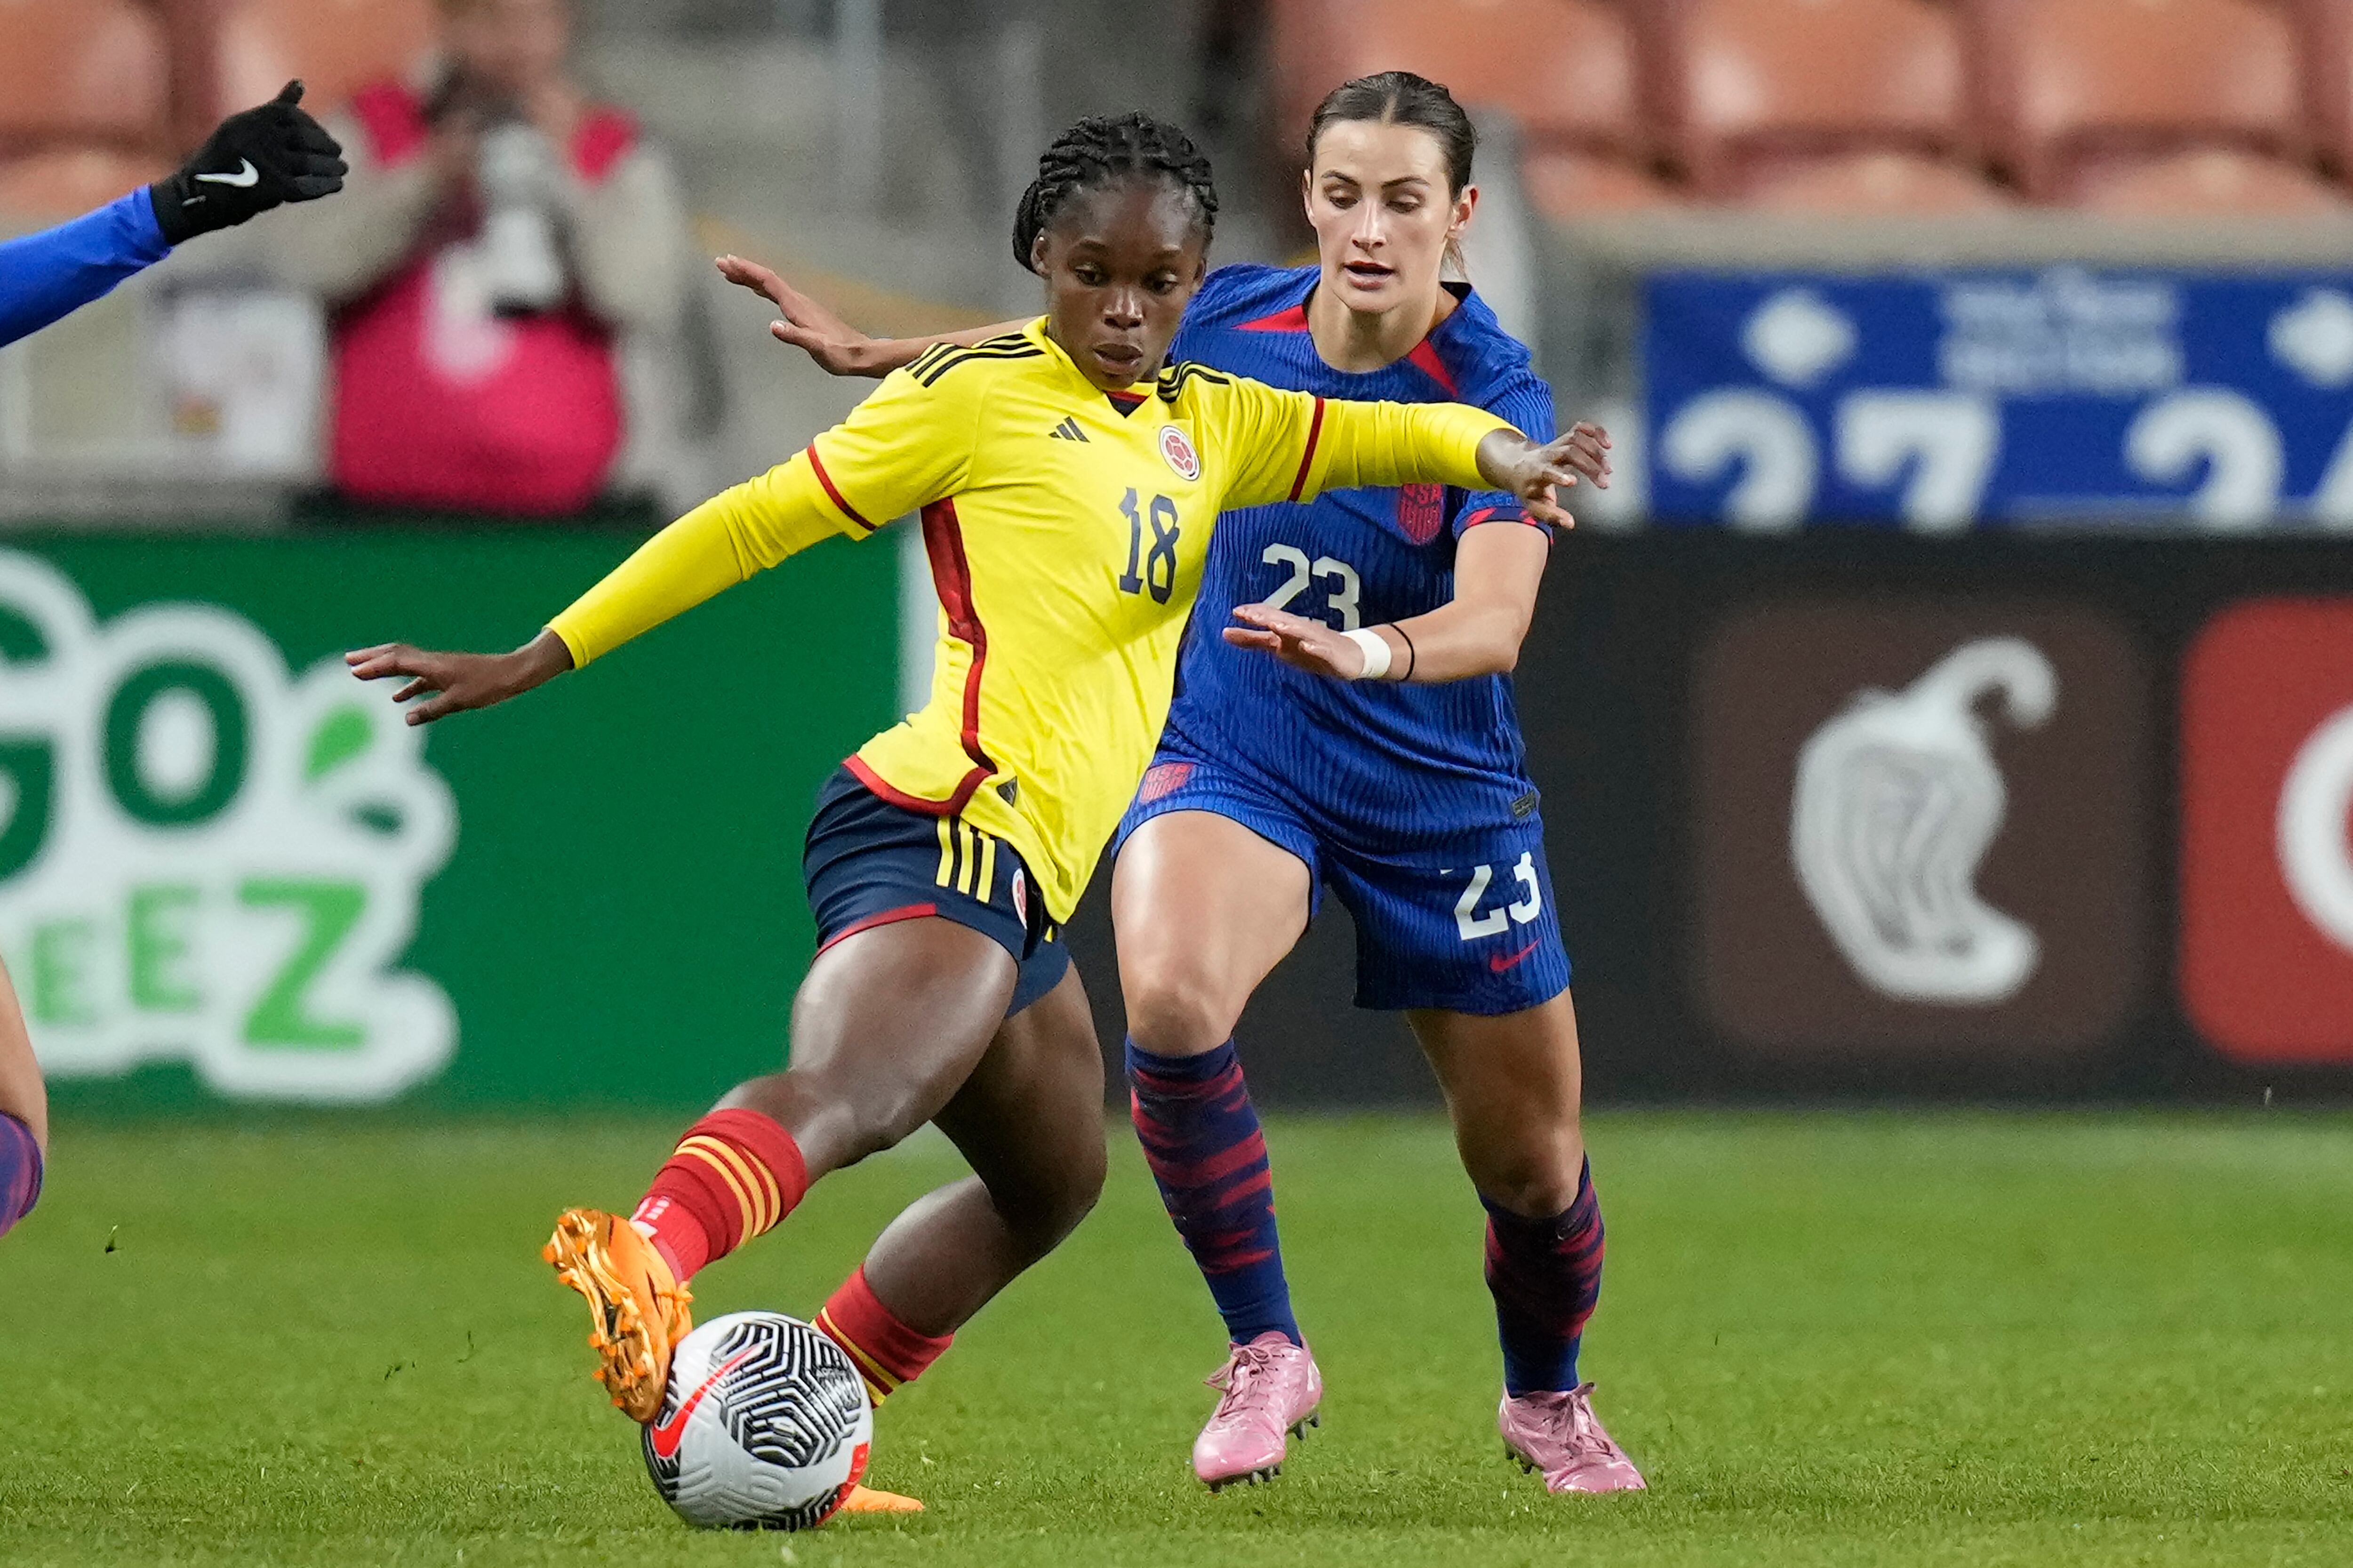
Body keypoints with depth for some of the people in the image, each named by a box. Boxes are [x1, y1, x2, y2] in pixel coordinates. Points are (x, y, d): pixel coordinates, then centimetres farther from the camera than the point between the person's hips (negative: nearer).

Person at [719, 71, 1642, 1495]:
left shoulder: (1496, 398, -21)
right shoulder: (1230, 324, -9)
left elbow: (1495, 622, -37)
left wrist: (1366, 653, -57)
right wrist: (874, 350, 13)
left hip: (1442, 799, -1)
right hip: (1232, 764, 1)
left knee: (1534, 1167, 8)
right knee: (1171, 995, -32)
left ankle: (1548, 1399, 43)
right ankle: (1266, 1358, -14)